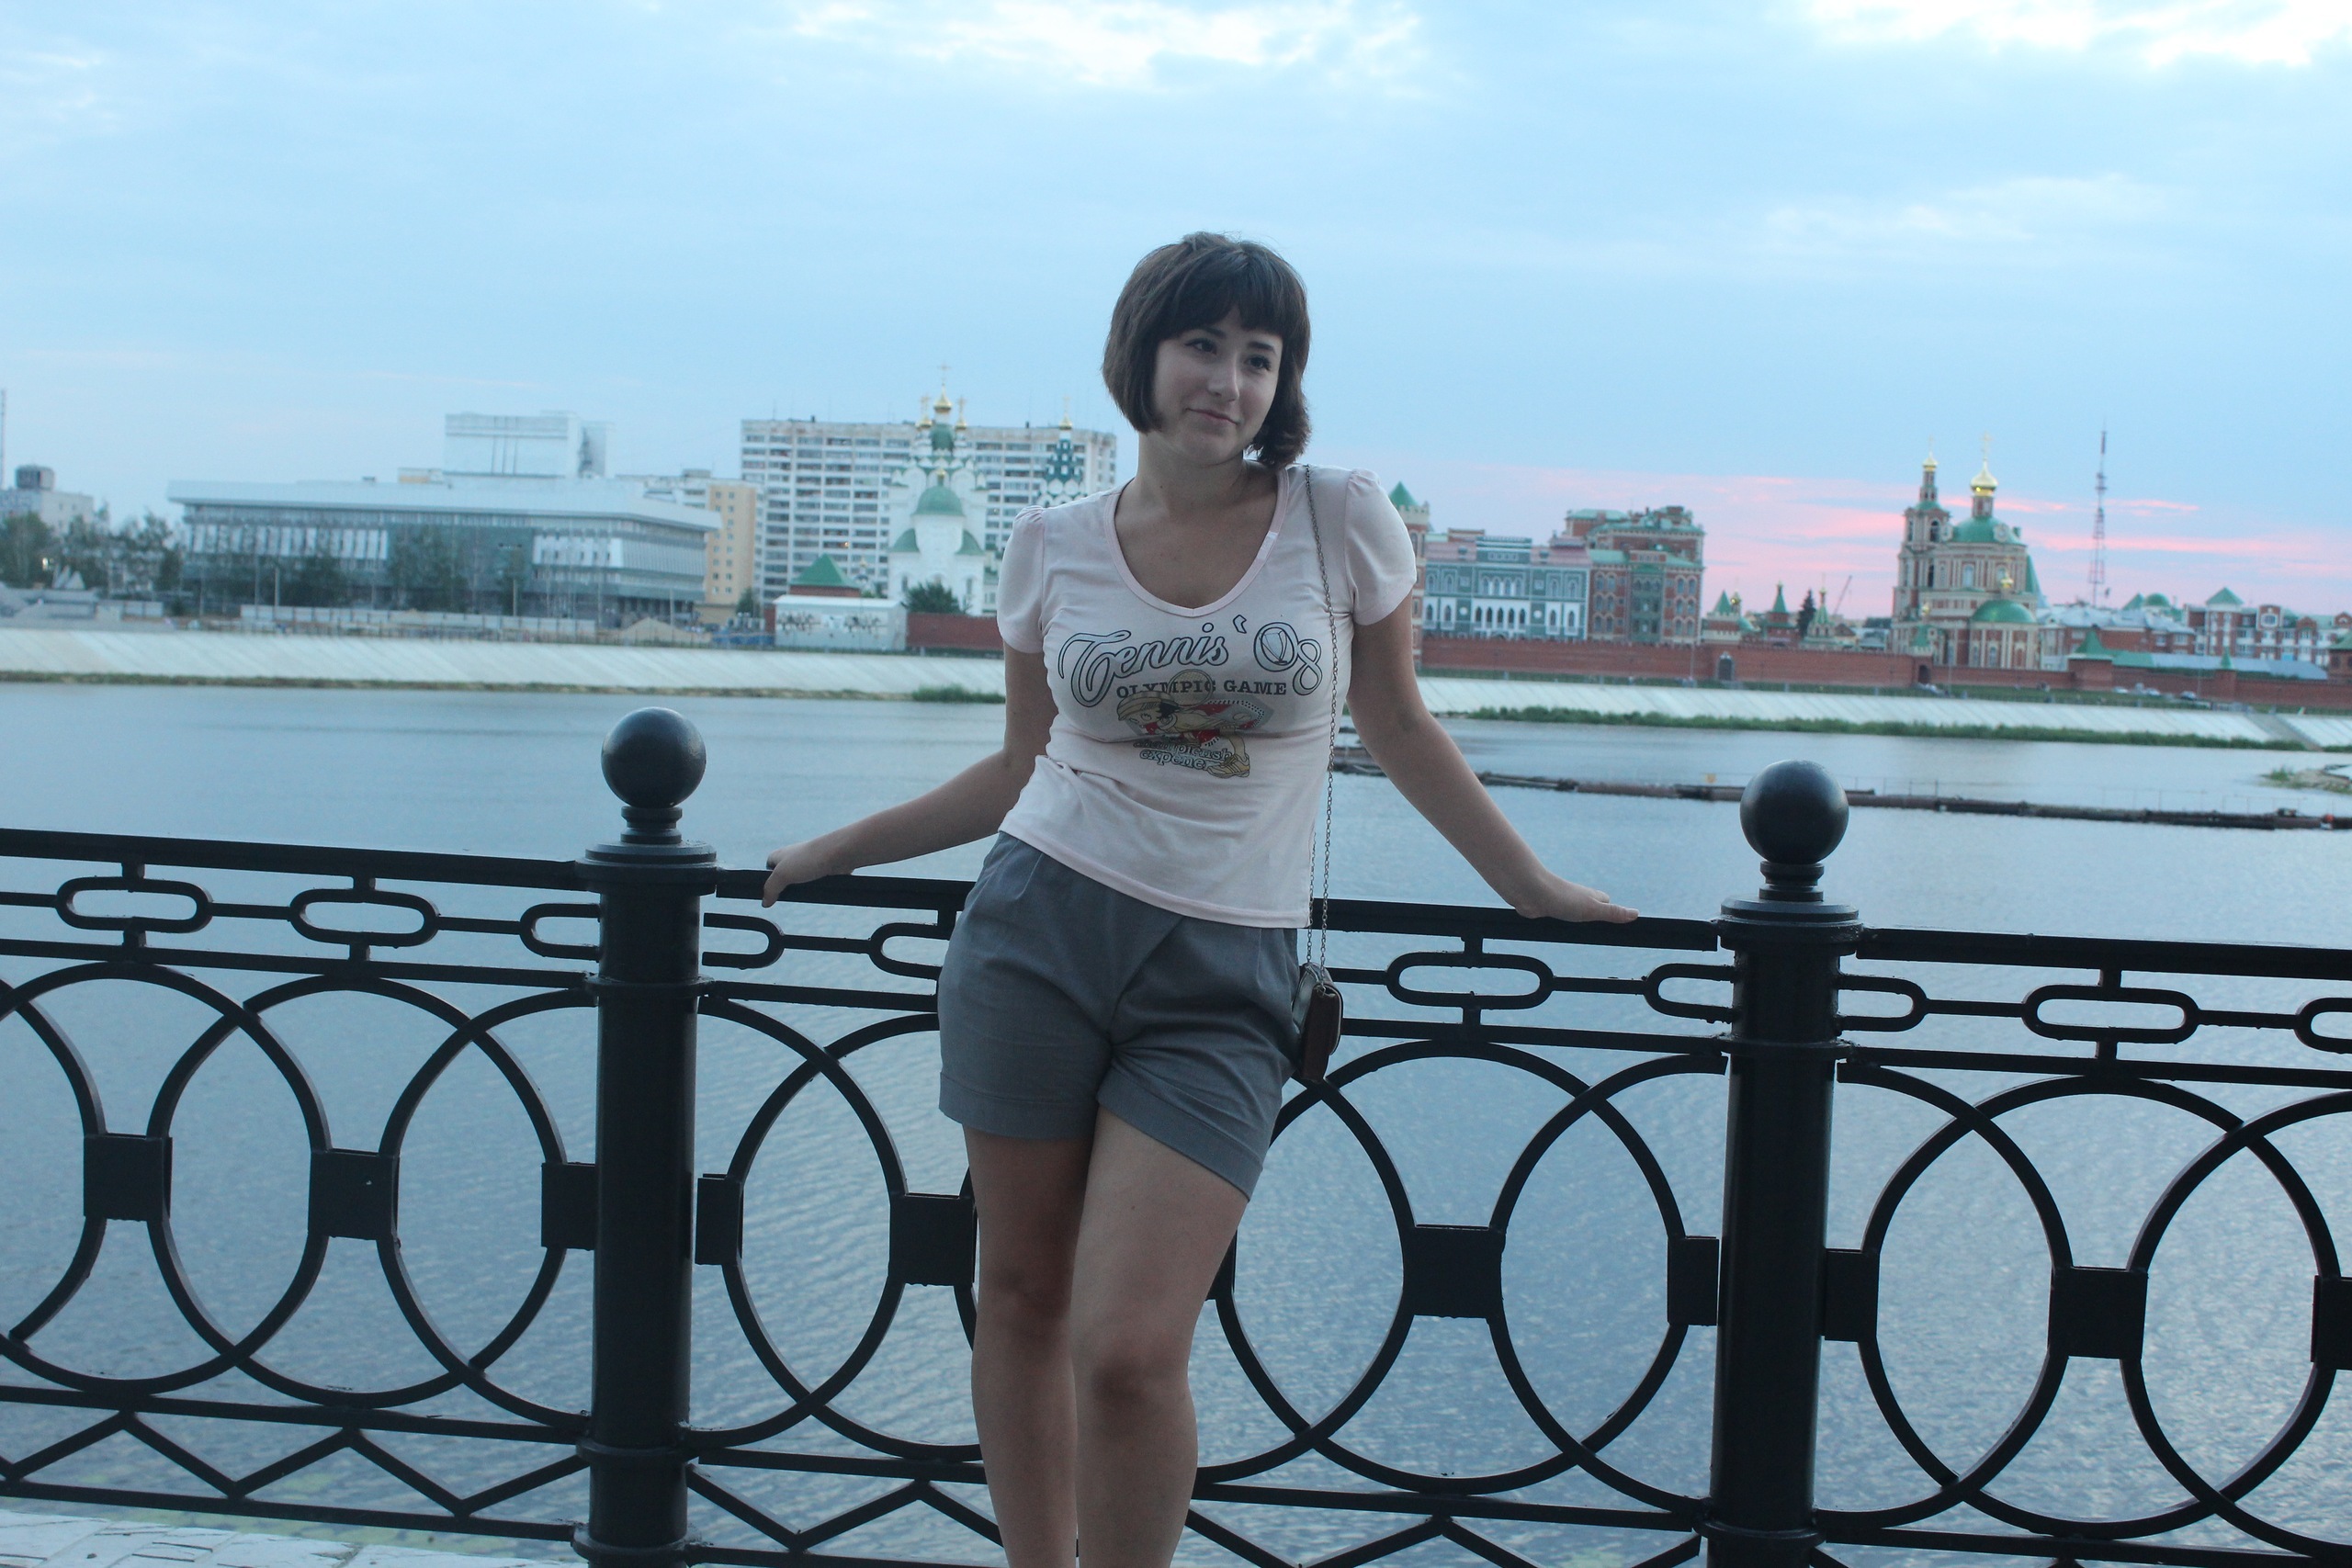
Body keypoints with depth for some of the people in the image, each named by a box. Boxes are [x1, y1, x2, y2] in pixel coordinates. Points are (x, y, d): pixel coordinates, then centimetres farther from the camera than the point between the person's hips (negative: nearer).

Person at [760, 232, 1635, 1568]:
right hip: (1039, 933, 2)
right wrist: (837, 850, 17)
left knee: (1128, 1350, -12)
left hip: (1224, 980, -2)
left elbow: (1400, 729, 13)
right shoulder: (1057, 547, 5)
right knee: (1023, 1303, 9)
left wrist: (1533, 887, 15)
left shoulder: (1344, 520, 0)